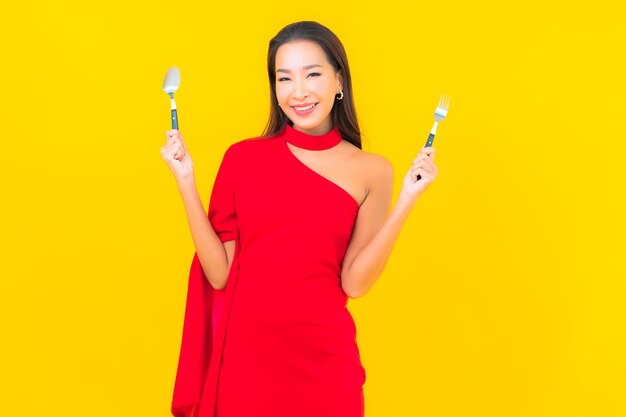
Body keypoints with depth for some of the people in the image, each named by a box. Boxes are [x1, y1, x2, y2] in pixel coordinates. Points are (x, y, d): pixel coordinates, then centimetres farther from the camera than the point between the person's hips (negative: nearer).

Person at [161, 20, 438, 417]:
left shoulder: (371, 171, -1)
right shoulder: (243, 157, 0)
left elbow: (354, 282, -7)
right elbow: (219, 273, -3)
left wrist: (406, 200, -12)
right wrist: (186, 182, -8)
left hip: (324, 355, 0)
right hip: (246, 351, 1)